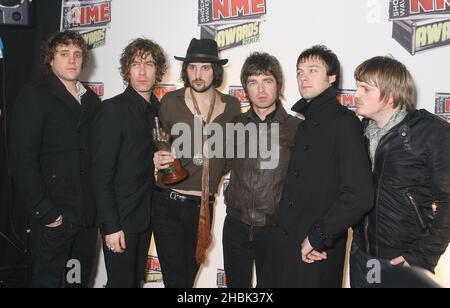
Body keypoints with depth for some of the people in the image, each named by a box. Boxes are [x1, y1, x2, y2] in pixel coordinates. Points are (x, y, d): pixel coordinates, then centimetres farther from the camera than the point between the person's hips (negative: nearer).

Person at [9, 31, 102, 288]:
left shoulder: (92, 101, 12)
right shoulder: (35, 96, -6)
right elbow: (22, 160, -12)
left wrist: (98, 206, 5)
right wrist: (44, 211, -15)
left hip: (88, 215, 5)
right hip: (54, 216, -5)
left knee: (81, 279, 15)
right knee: (47, 279, 6)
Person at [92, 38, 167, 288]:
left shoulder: (156, 109, 6)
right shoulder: (114, 109, -15)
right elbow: (102, 173, -18)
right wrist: (111, 226, -19)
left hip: (145, 215, 7)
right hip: (120, 219, -7)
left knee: (136, 279, 18)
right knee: (121, 282, 4)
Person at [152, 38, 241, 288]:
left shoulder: (231, 106, 0)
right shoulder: (170, 102, -5)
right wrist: (160, 159, -13)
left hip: (204, 206, 2)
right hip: (169, 204, -2)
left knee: (189, 276, 16)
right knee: (175, 278, -2)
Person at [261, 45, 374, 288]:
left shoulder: (343, 122, -11)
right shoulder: (306, 124, 14)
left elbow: (360, 195, -21)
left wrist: (317, 238, -15)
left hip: (317, 254, -7)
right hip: (283, 245, 7)